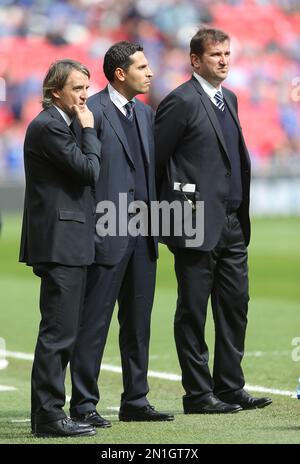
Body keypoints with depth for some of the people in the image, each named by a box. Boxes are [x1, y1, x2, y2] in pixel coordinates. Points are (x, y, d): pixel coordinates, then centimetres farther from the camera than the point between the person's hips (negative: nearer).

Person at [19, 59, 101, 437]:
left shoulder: (57, 125, 19)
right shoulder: (48, 126, -13)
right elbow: (89, 169, -16)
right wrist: (89, 129, -7)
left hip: (63, 244, 11)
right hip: (60, 244, -11)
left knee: (60, 332, 12)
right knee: (58, 331, -10)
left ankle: (47, 412, 17)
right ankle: (48, 416, -9)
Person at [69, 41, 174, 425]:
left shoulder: (145, 113, 15)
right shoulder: (93, 112, -11)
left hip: (142, 235, 8)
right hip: (108, 235, -8)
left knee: (138, 323, 12)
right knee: (94, 321, -3)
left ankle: (135, 400, 19)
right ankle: (84, 404, 2)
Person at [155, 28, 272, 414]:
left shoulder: (229, 99, 15)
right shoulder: (182, 102, -10)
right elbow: (154, 159, -9)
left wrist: (241, 213, 16)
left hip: (232, 223, 8)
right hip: (197, 223, -8)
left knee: (235, 306, 9)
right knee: (193, 310, 0)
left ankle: (229, 388, 16)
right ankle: (198, 394, 5)